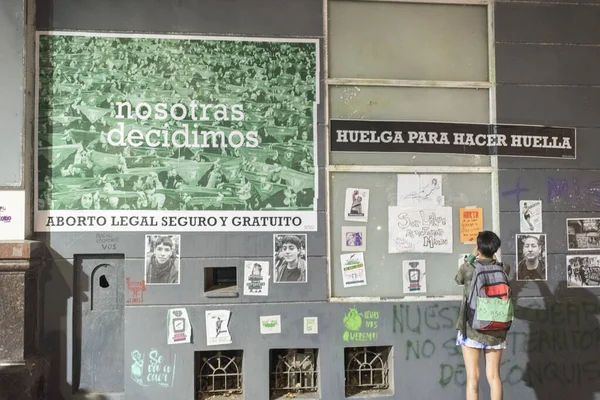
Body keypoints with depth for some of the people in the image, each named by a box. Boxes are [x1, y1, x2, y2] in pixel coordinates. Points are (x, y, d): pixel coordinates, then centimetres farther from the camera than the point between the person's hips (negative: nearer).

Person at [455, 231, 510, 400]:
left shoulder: (468, 268, -9)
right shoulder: (503, 269, -2)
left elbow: (458, 279, 15)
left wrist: (472, 256, 19)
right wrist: (493, 257, 35)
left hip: (472, 330, -2)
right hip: (496, 332, 3)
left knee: (473, 377, 1)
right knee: (494, 376, 9)